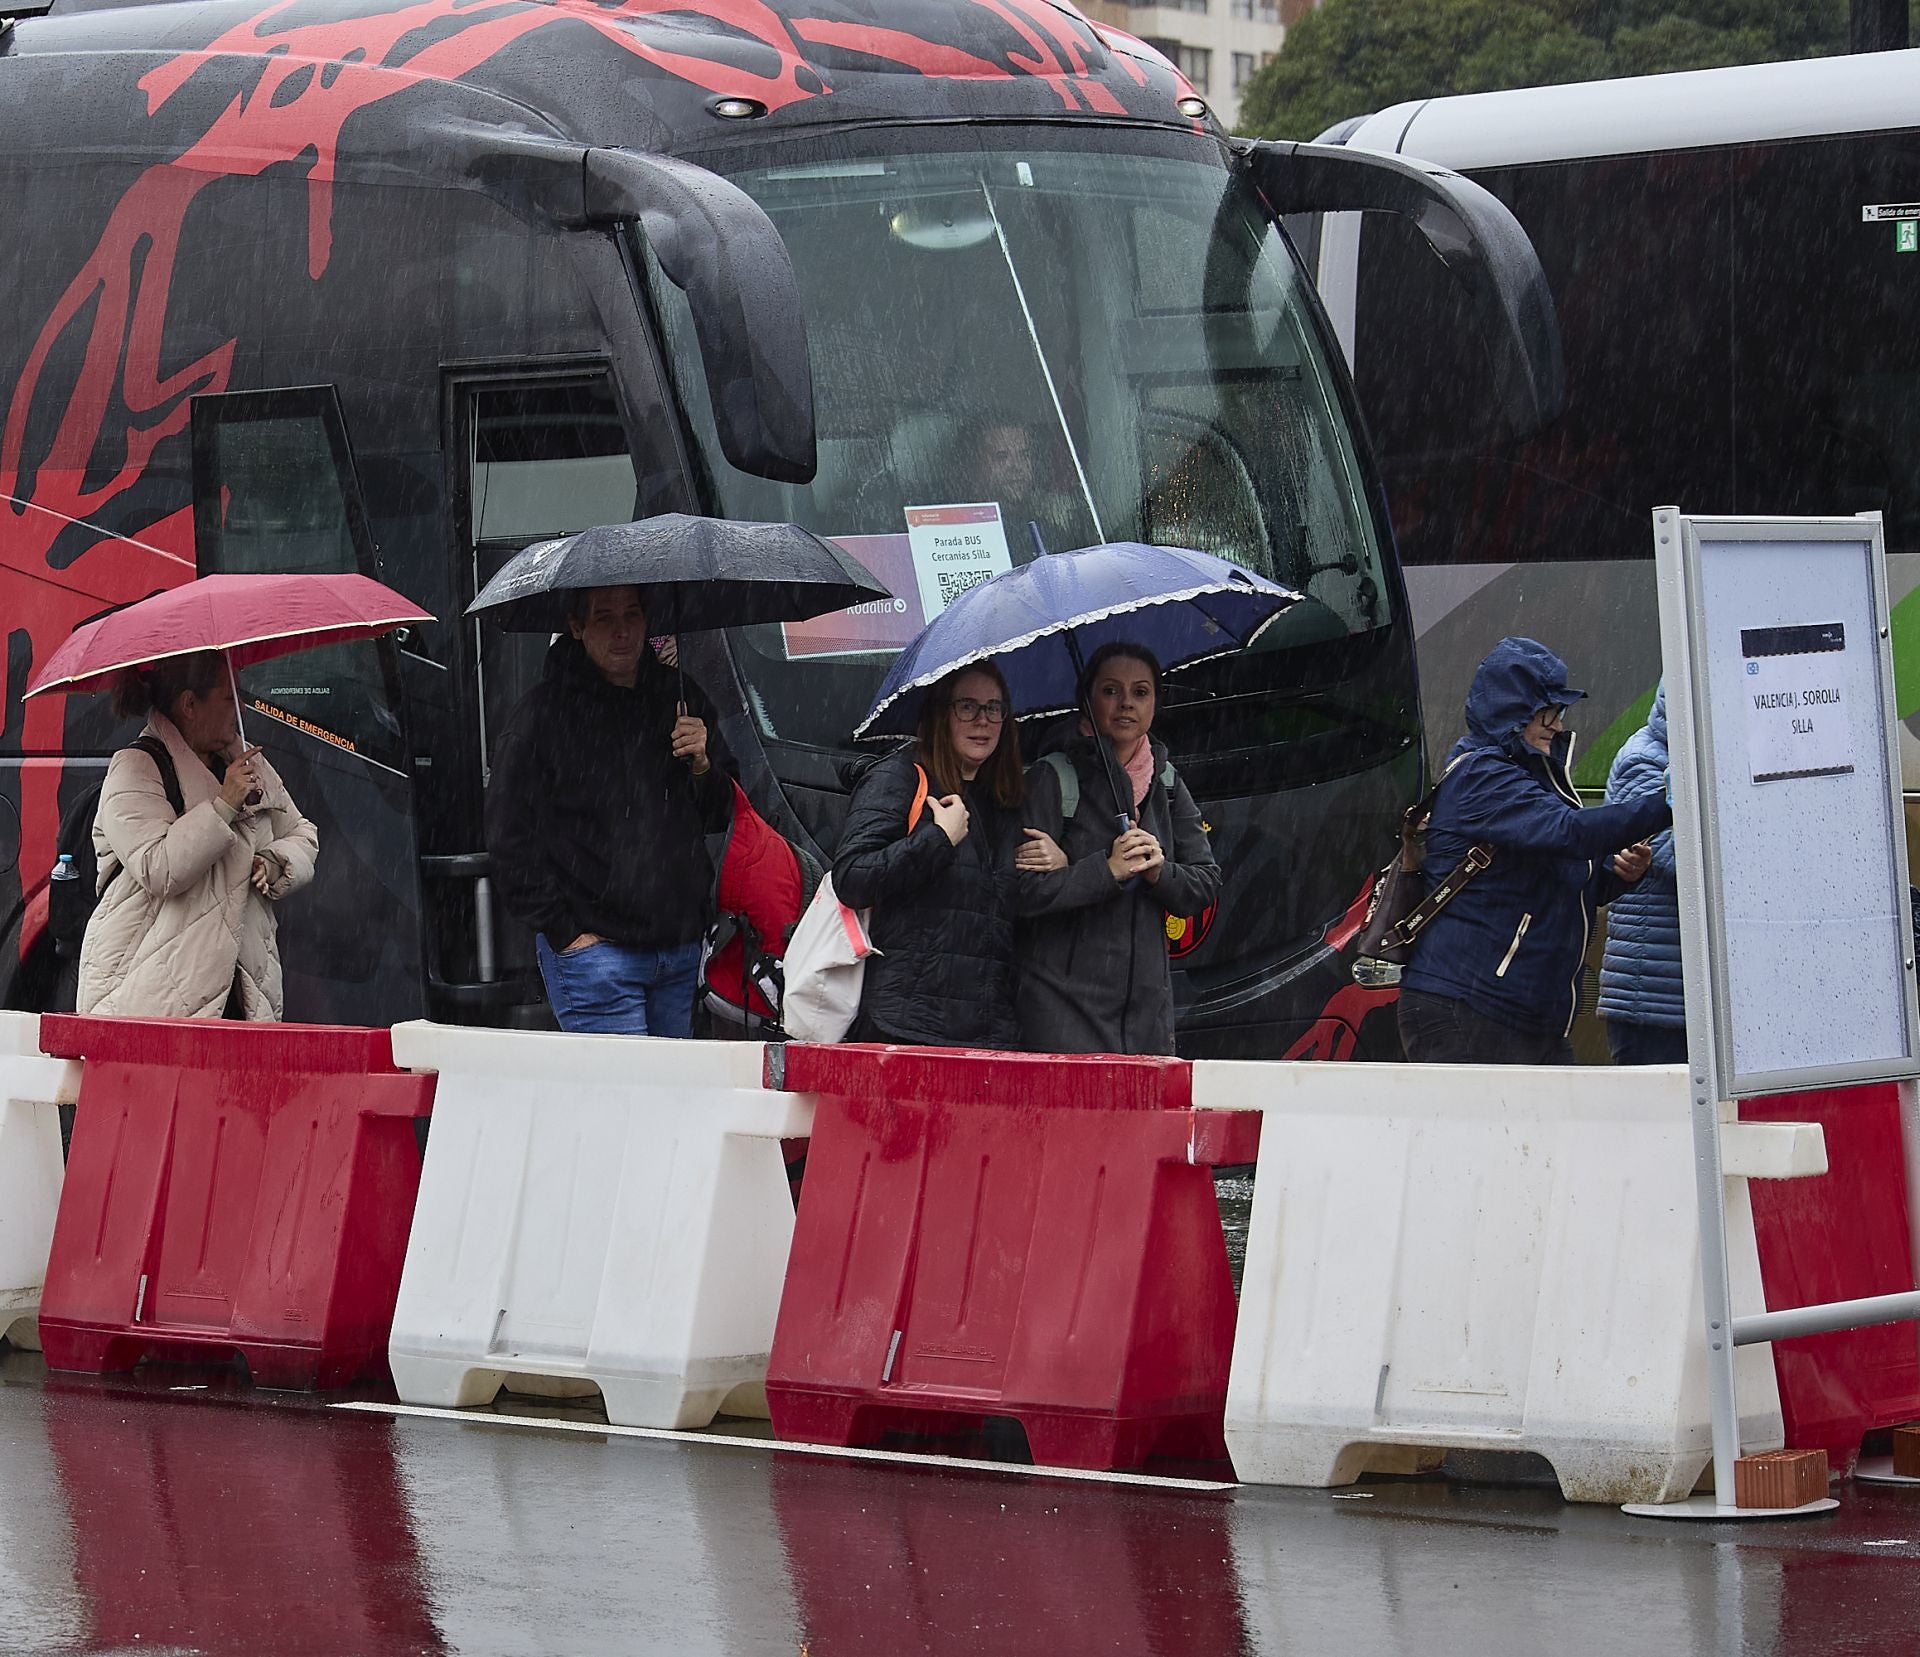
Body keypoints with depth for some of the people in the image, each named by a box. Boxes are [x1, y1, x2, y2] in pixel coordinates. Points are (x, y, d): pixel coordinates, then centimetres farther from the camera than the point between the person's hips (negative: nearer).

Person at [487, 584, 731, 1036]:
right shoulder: (545, 710, -5)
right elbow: (510, 840, -5)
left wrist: (702, 766, -6)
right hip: (594, 947, -5)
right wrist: (566, 932, -9)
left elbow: (718, 819, 16)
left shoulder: (679, 697, 10)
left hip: (679, 948, 5)